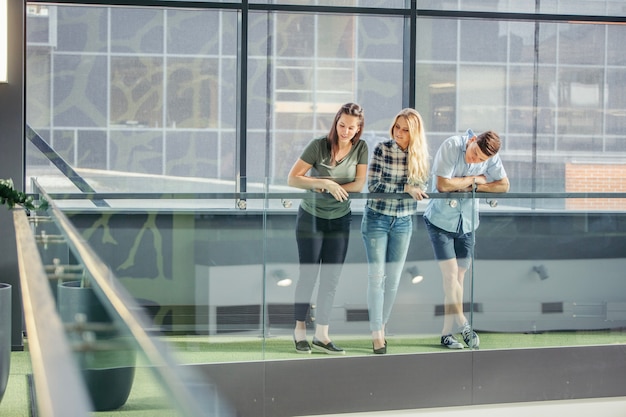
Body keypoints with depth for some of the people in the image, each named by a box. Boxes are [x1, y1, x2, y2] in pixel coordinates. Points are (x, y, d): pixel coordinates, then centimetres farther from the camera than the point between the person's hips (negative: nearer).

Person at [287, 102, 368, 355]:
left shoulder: (360, 148, -7)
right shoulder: (318, 146, -17)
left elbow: (360, 184, -11)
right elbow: (293, 178, -20)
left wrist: (330, 187, -22)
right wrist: (324, 183, -30)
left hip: (340, 219, 3)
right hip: (311, 217, -3)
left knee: (331, 278, 2)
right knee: (309, 274, -1)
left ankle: (321, 335, 6)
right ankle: (300, 330, 10)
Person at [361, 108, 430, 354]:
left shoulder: (421, 156, 0)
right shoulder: (382, 150, -10)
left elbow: (421, 188, 2)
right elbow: (373, 185, -17)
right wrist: (406, 188, -24)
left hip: (403, 222, 3)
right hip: (377, 219, -3)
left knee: (394, 278, 8)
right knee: (377, 276, -4)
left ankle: (382, 325, 20)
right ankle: (376, 333, -1)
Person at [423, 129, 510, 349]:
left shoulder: (491, 158, -9)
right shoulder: (451, 146, -20)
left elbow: (503, 185, -4)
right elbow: (442, 184, -25)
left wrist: (473, 187, -17)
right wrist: (474, 179, -15)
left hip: (467, 223, 4)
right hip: (441, 221, -4)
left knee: (458, 277, 4)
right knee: (450, 273, -12)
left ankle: (447, 332, 8)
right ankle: (463, 324, -4)